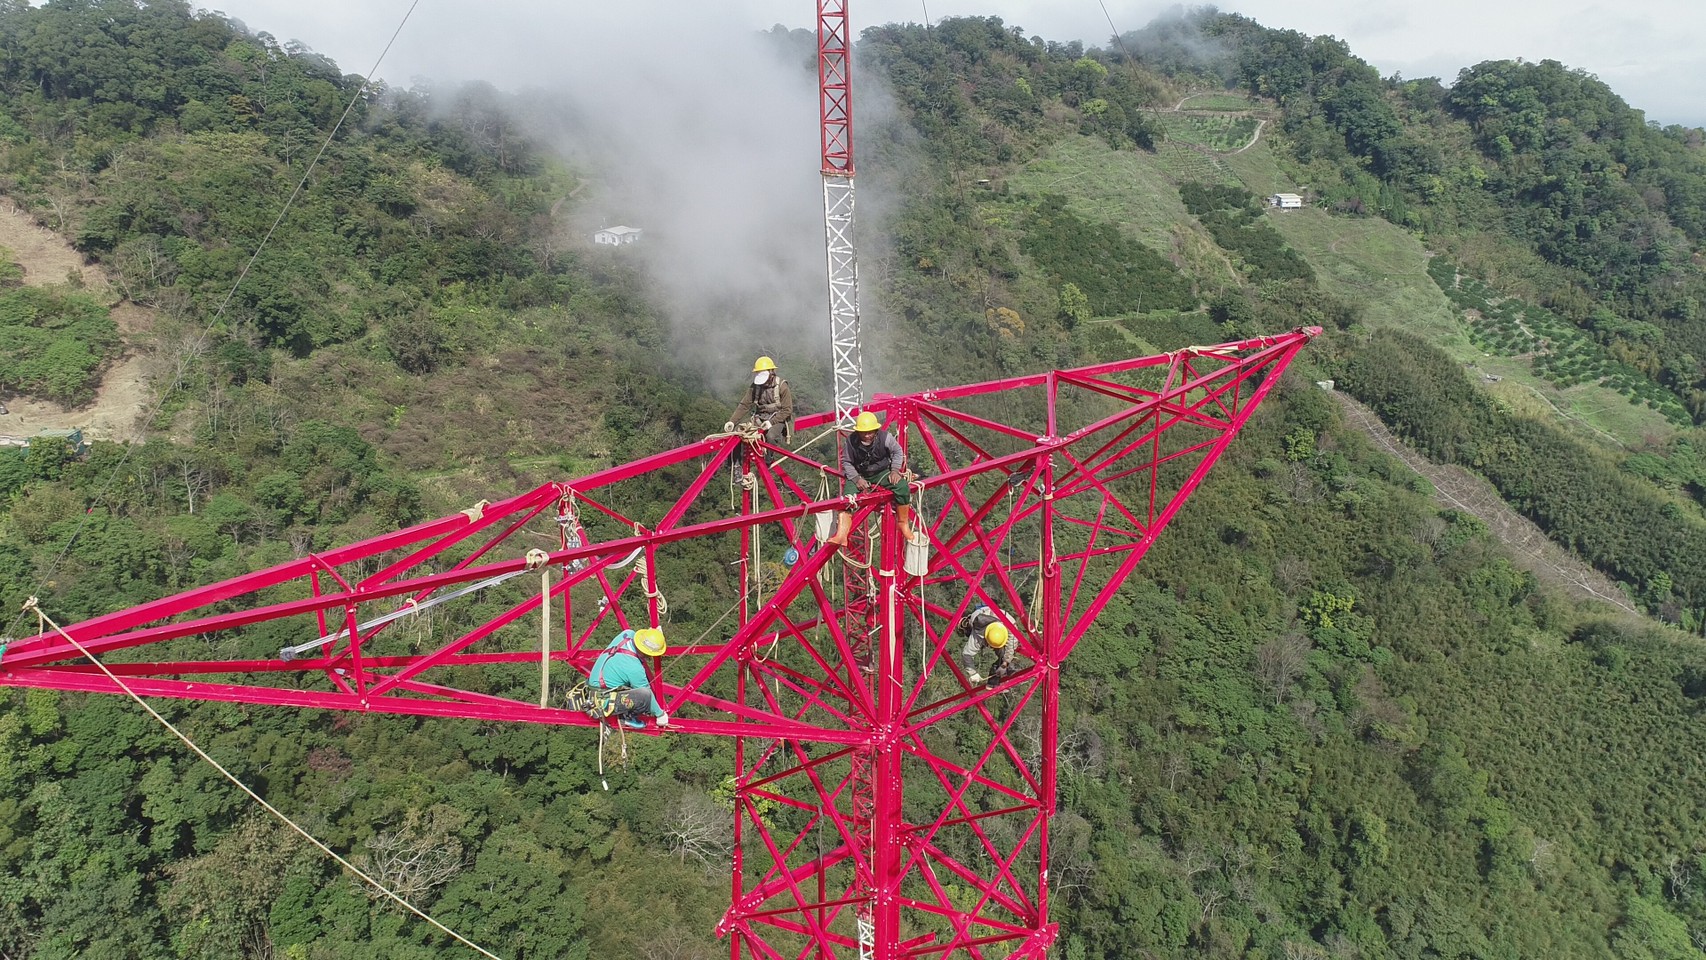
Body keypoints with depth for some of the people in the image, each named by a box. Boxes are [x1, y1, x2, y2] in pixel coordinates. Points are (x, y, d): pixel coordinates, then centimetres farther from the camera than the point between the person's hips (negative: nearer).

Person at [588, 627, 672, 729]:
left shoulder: (627, 634, -11)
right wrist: (660, 715, 2)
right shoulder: (635, 669, -27)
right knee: (645, 694, -27)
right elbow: (647, 695, -12)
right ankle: (627, 716, 0)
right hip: (604, 704, -9)